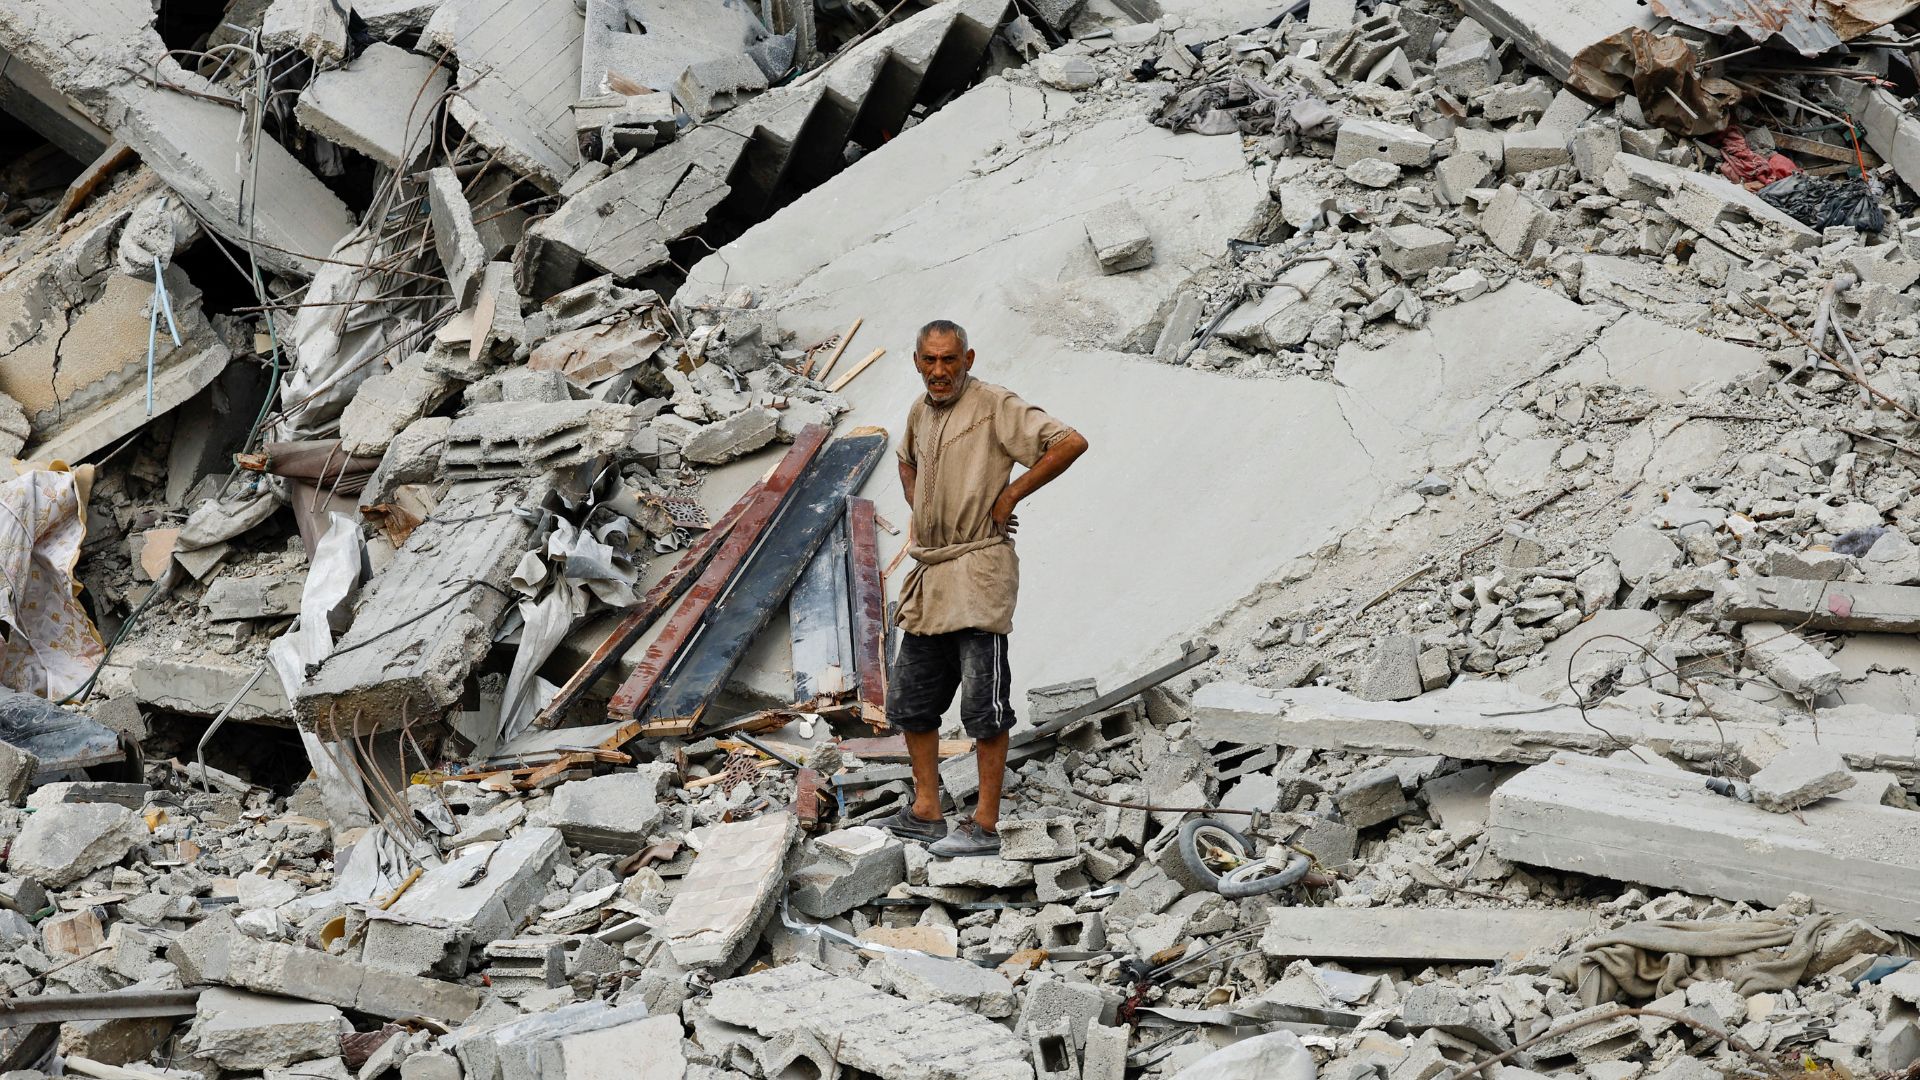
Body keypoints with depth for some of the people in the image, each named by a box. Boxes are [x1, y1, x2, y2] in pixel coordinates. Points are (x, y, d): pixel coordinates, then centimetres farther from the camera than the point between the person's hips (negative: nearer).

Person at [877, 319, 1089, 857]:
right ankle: (925, 812, 21)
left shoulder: (994, 405, -9)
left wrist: (1009, 495, -14)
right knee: (909, 698, 12)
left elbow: (1071, 443, -18)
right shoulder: (921, 412, 13)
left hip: (978, 569, -8)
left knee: (983, 701, -7)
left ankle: (985, 824, -5)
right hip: (929, 573, 8)